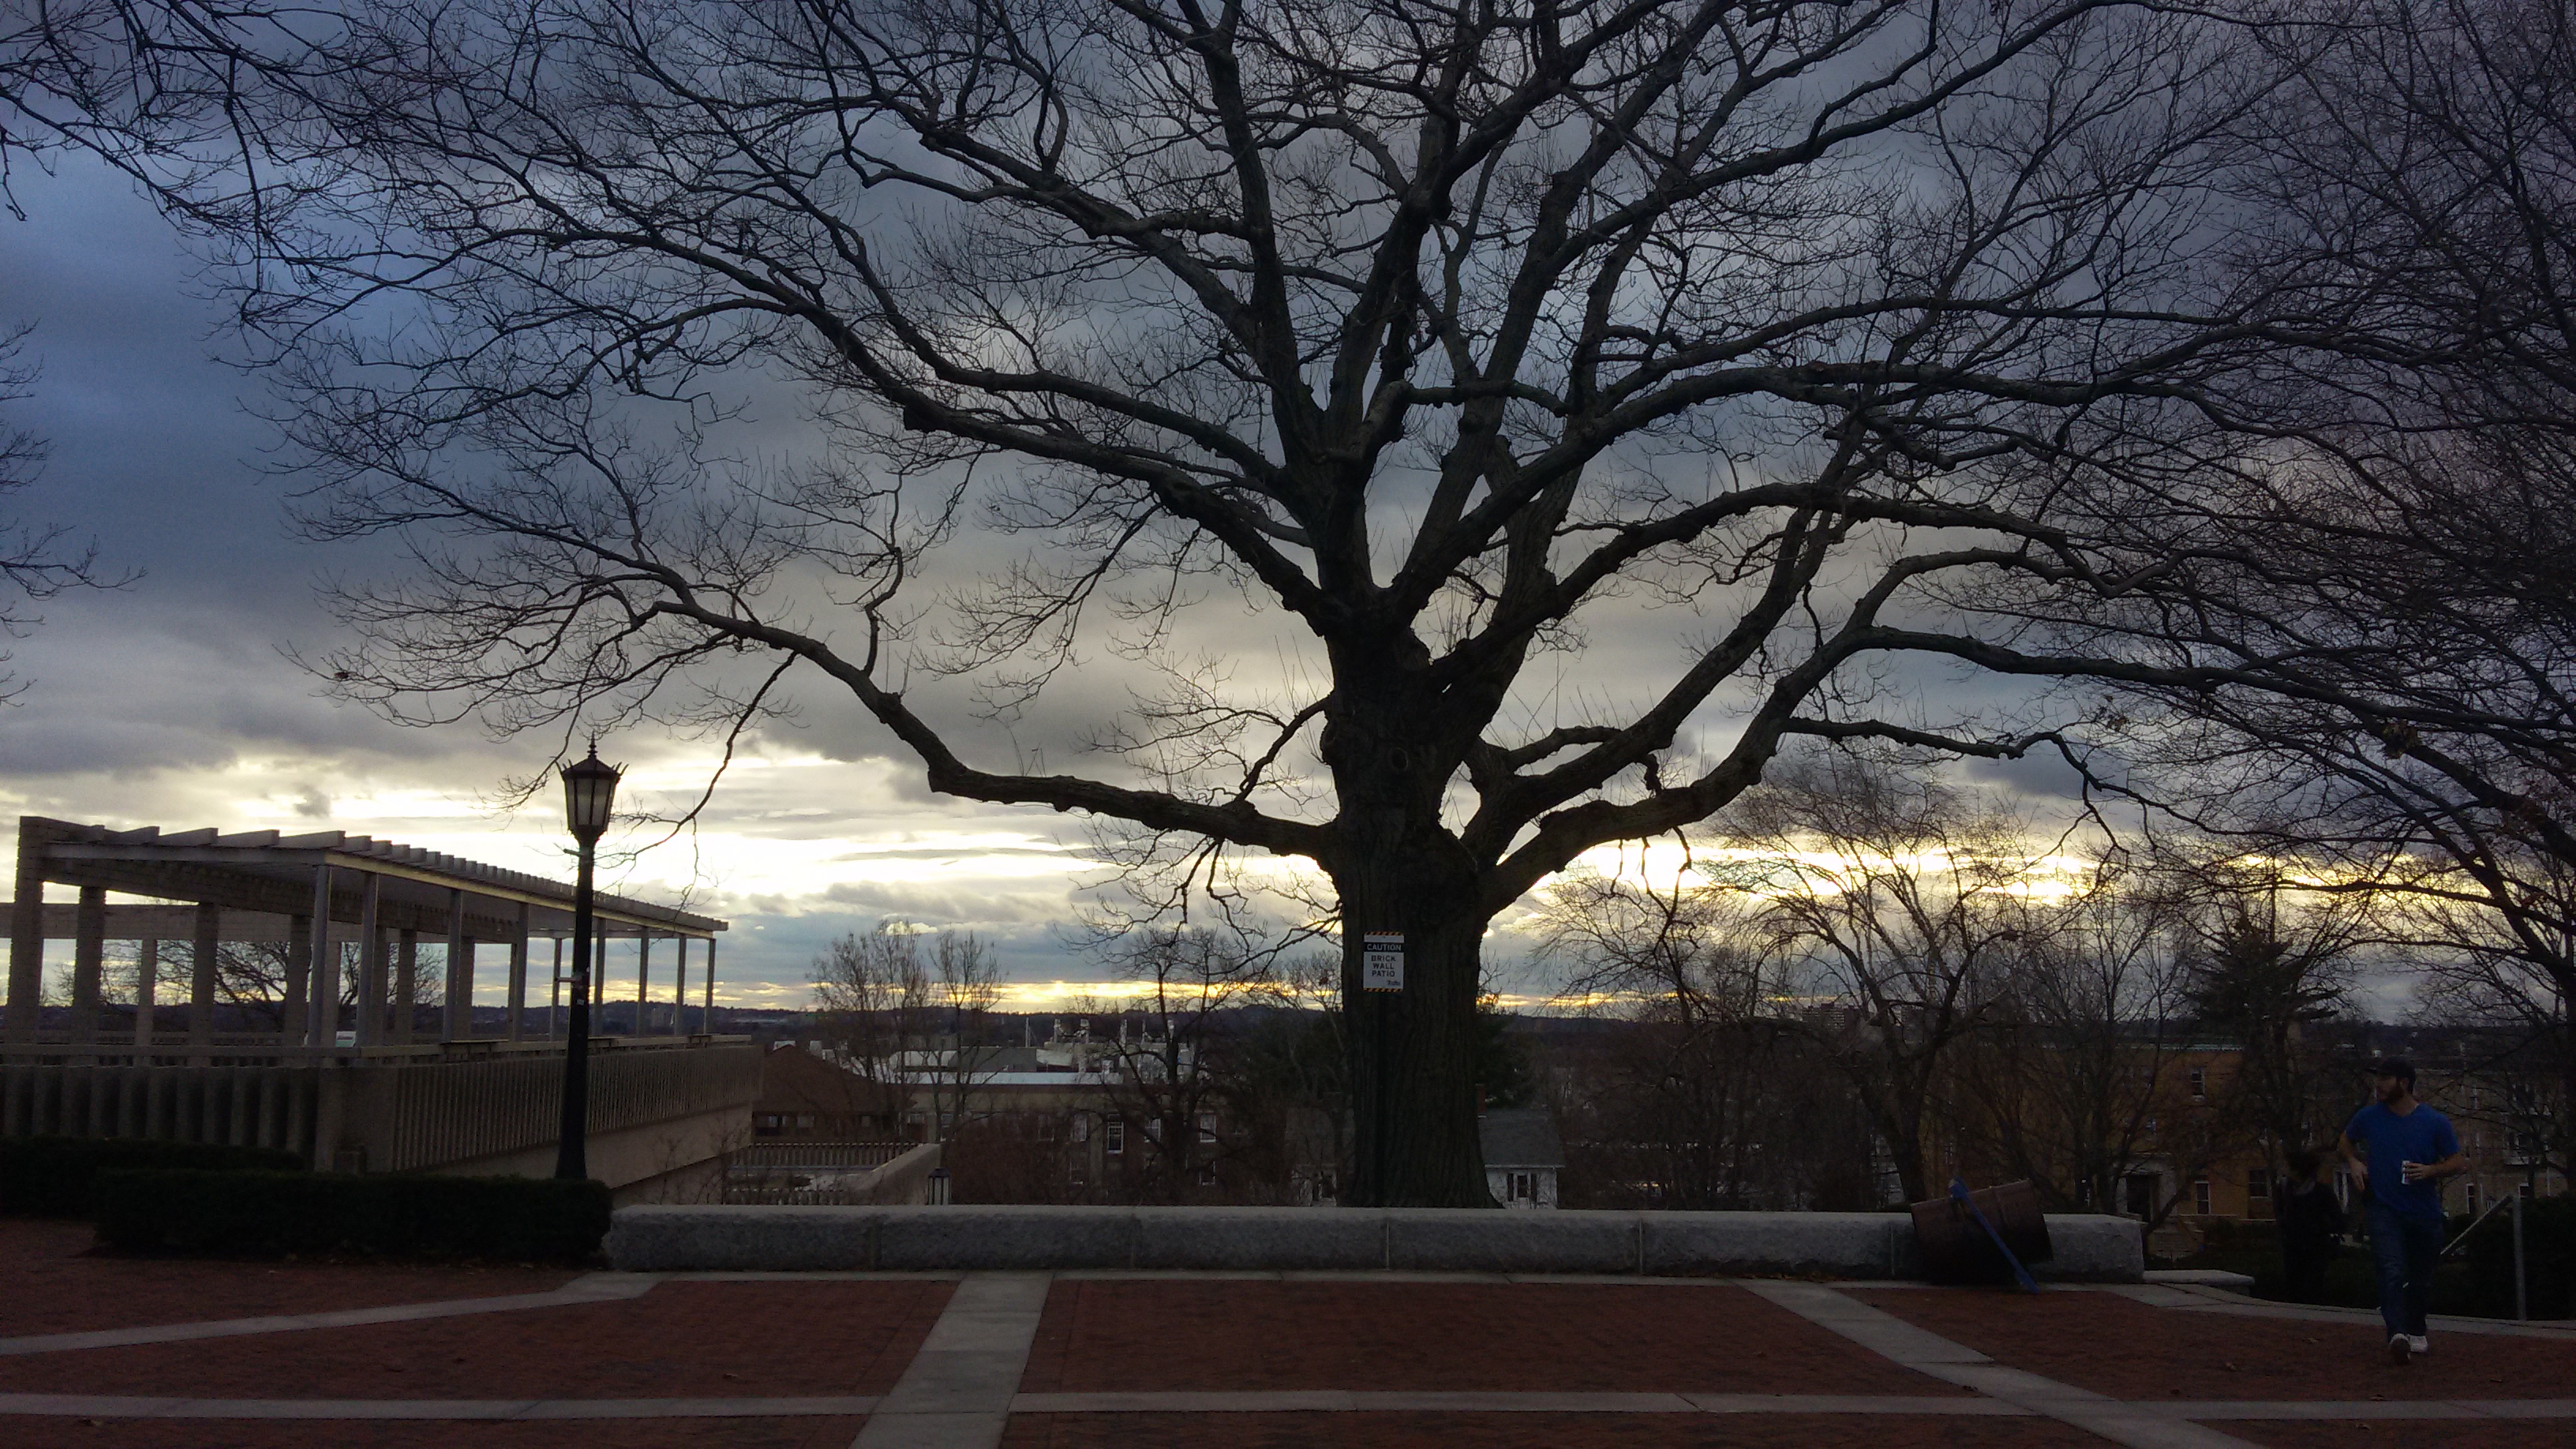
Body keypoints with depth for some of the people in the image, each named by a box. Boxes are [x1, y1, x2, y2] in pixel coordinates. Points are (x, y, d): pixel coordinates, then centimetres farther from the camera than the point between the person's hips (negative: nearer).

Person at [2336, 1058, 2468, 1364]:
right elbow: (2346, 1141, 21)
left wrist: (2431, 1170, -18)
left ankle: (2416, 1332, 37)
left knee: (2421, 1278, 15)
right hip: (2385, 1209, -1)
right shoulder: (2369, 1117, 2)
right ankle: (2397, 1335, -35)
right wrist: (2353, 1162, 0)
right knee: (2392, 1271, -22)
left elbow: (2459, 1163, 1)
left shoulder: (2435, 1122, -2)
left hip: (2424, 1212, 1)